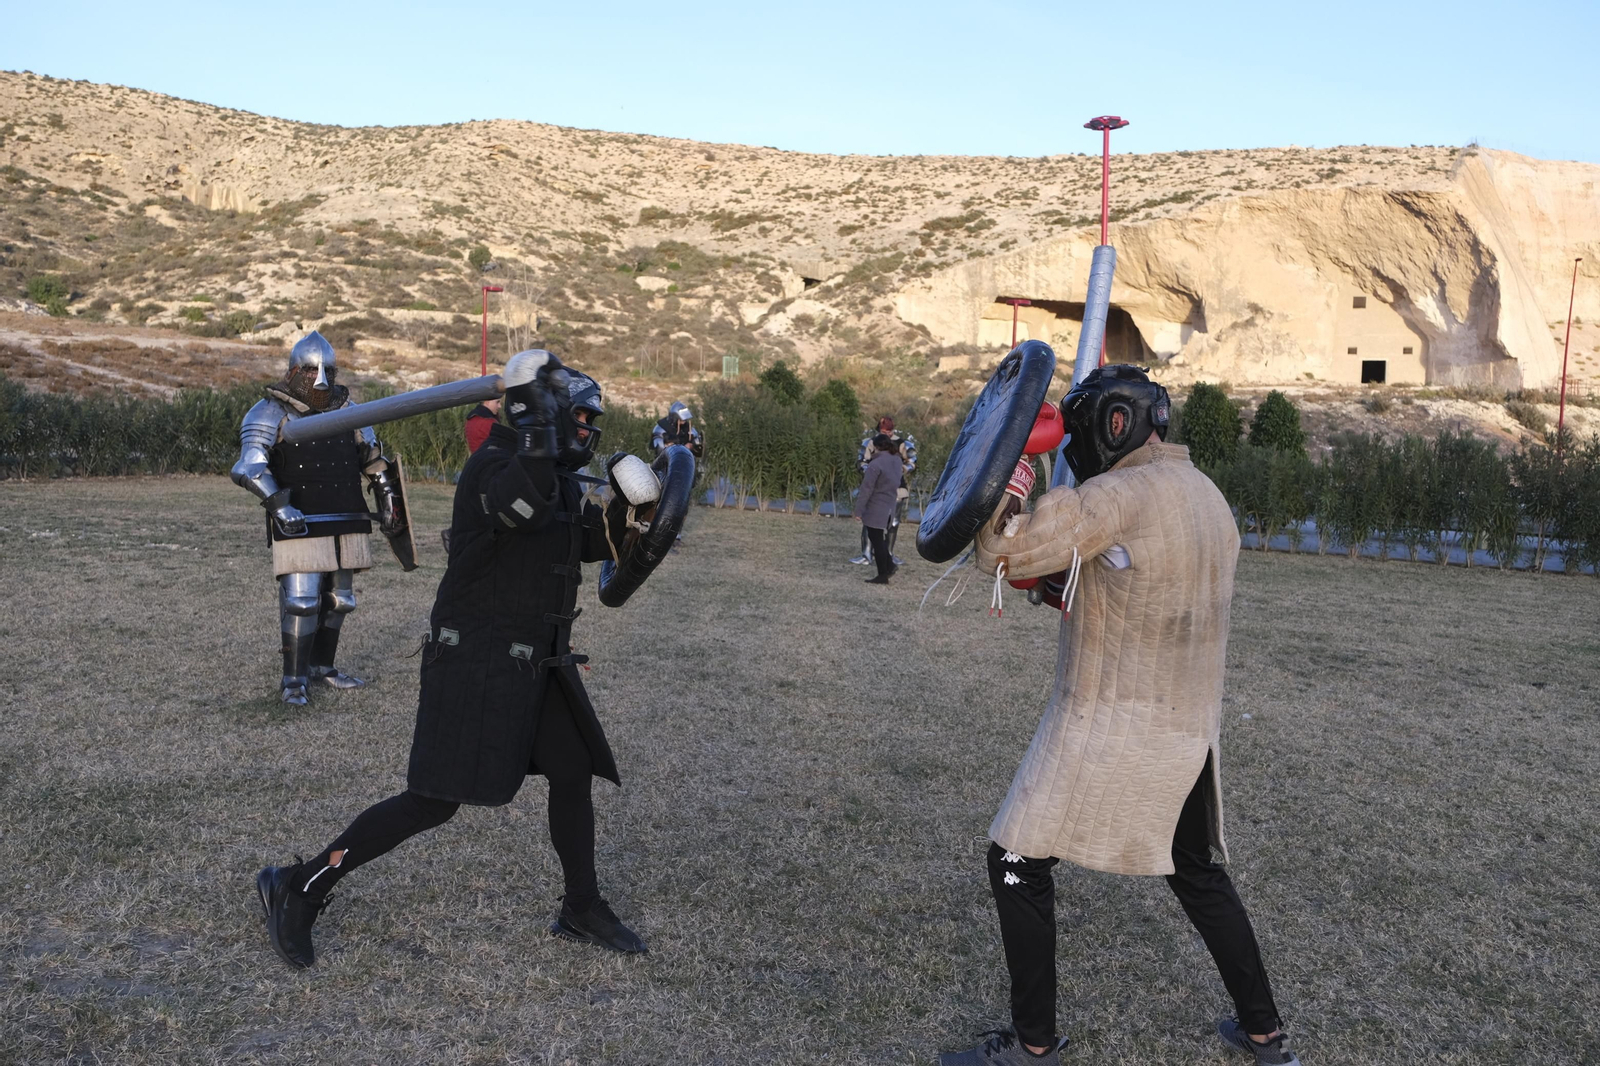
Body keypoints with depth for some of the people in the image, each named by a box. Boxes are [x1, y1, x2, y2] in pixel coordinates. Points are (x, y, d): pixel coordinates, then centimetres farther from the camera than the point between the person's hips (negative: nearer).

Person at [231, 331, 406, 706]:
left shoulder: (347, 410, 11)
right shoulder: (271, 413, -4)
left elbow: (373, 459, 22)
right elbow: (249, 468, -14)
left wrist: (387, 496, 15)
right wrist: (278, 505, -24)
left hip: (346, 524, 6)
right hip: (301, 525, -6)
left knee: (339, 599, 13)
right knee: (301, 600, -10)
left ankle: (321, 665, 29)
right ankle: (293, 679, 2)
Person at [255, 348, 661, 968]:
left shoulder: (560, 478, 11)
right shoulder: (491, 466, -16)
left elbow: (589, 545, 22)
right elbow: (516, 505, -38)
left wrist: (622, 506, 7)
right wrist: (540, 435, -43)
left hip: (537, 662, 9)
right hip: (476, 663, -9)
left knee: (573, 776, 11)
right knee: (434, 802, -7)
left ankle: (582, 911, 27)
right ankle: (299, 889, 8)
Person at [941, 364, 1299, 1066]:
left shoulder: (1119, 496, -18)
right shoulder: (1211, 499, 9)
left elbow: (1001, 552, -21)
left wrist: (1002, 474, -8)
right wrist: (1071, 584, 11)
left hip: (1108, 731, -8)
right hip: (1191, 731, 8)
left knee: (1019, 864, 7)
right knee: (1198, 874, 25)